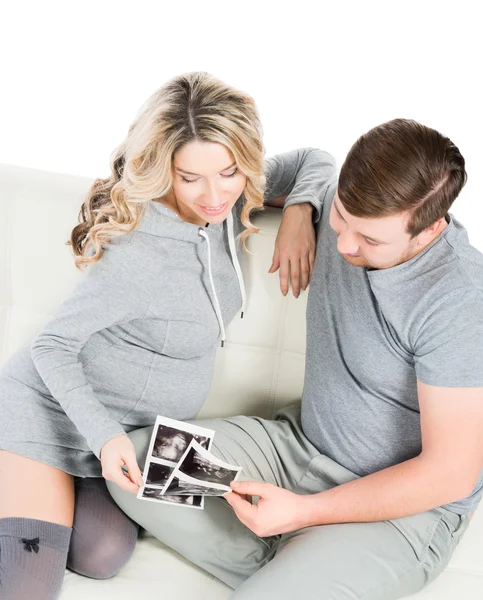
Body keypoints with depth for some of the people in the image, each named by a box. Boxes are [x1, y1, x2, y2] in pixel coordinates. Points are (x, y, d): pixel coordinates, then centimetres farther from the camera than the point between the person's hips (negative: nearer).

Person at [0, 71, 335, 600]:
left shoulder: (227, 204, -8)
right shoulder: (137, 254, -29)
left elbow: (312, 161, 8)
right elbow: (53, 346, -17)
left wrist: (299, 211, -14)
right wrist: (105, 434, -29)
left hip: (127, 427, 7)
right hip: (52, 412, -6)